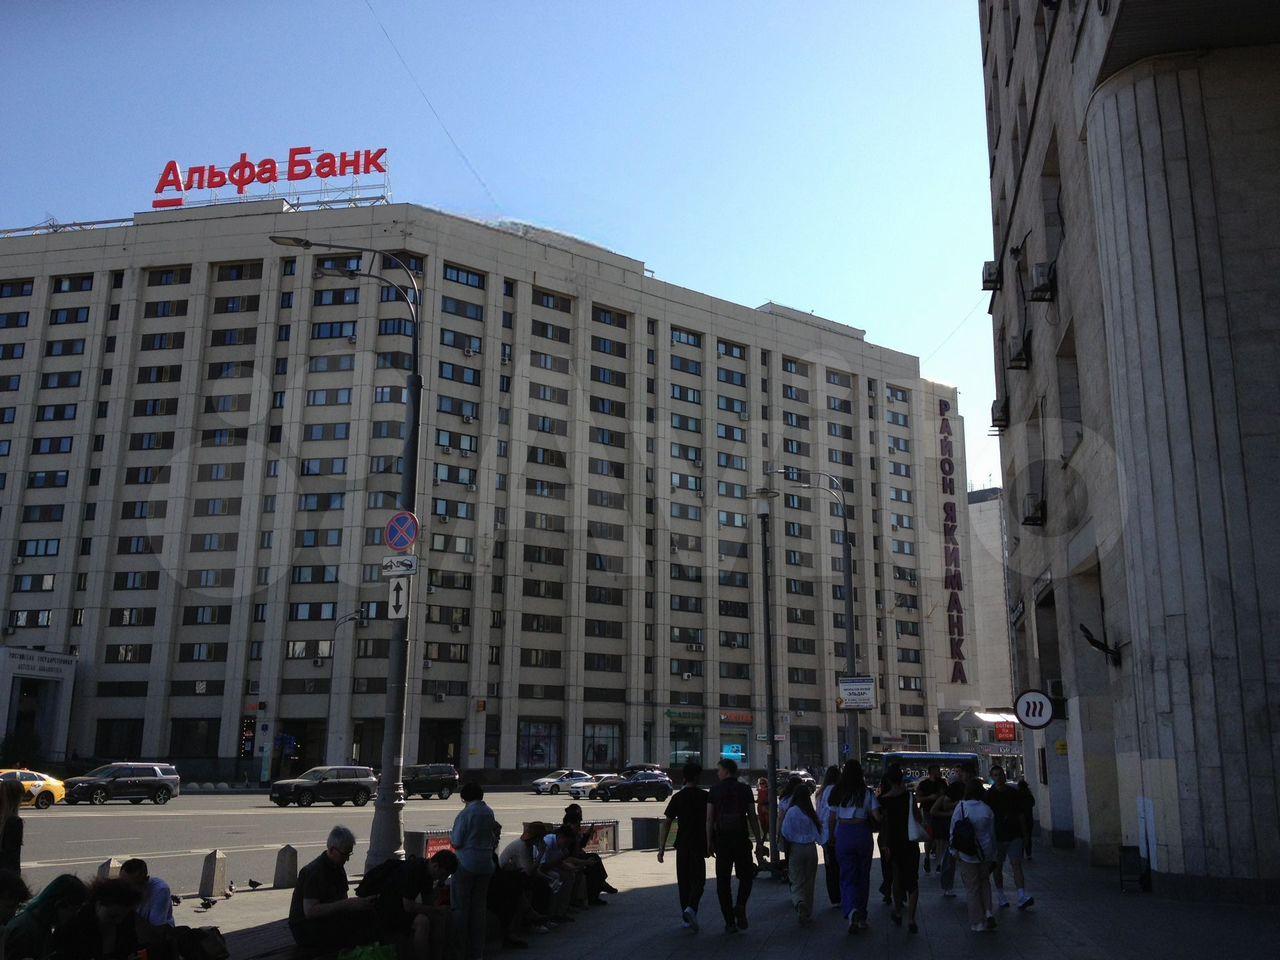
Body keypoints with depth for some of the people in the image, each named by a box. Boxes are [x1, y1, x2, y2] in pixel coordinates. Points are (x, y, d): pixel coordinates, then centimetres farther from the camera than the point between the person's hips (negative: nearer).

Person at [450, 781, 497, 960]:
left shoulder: (466, 814, -14)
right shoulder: (489, 812, 5)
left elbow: (456, 843, -11)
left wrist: (451, 834, 7)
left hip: (466, 864, -6)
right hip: (486, 864, 6)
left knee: (461, 907, 4)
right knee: (479, 907, 12)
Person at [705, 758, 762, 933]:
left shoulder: (714, 790, 1)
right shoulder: (745, 789, 2)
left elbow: (709, 818, -2)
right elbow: (752, 817, 0)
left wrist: (709, 843, 3)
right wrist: (759, 840, 6)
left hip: (721, 840, 0)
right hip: (742, 839, 0)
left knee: (723, 881, 8)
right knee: (746, 876, 15)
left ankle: (730, 922, 6)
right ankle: (740, 906, -9)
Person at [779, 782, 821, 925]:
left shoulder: (791, 811, -10)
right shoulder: (812, 812, -2)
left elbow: (785, 834, -7)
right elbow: (818, 832, 2)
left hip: (796, 849, -3)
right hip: (811, 848, 3)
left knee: (797, 882, 3)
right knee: (809, 882, 14)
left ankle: (799, 903, -26)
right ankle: (808, 914, 20)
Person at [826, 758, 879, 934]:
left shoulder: (838, 793, 1)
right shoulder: (867, 793, -5)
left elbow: (832, 819, 5)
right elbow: (877, 816, -10)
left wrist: (832, 835, 19)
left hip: (843, 834, 1)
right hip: (862, 832, -1)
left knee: (847, 876, 3)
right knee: (863, 875, 13)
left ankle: (851, 911, -22)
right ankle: (861, 916, 21)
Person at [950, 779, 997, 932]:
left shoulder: (960, 807, -13)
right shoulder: (986, 809, -6)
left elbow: (953, 832, -8)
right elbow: (992, 833, 4)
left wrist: (955, 851, 4)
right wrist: (992, 852, 16)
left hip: (967, 854, -3)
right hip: (985, 853, 3)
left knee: (972, 888, 8)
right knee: (984, 882, 23)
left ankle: (977, 923, 13)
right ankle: (987, 912, 6)